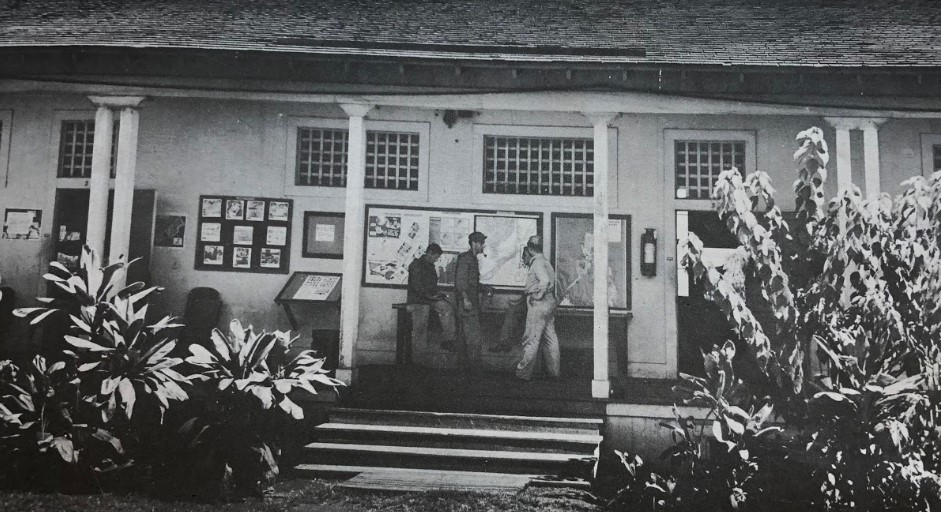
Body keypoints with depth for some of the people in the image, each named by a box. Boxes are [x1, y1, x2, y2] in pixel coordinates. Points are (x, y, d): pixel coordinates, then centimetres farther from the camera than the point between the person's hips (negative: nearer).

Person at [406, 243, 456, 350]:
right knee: (420, 327, -10)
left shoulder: (430, 266, 18)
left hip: (430, 298, 7)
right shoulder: (416, 265, -8)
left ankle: (448, 339, -17)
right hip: (418, 300, -7)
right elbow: (416, 286, -17)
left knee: (448, 308, -16)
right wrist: (431, 296, -17)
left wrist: (438, 293, 6)